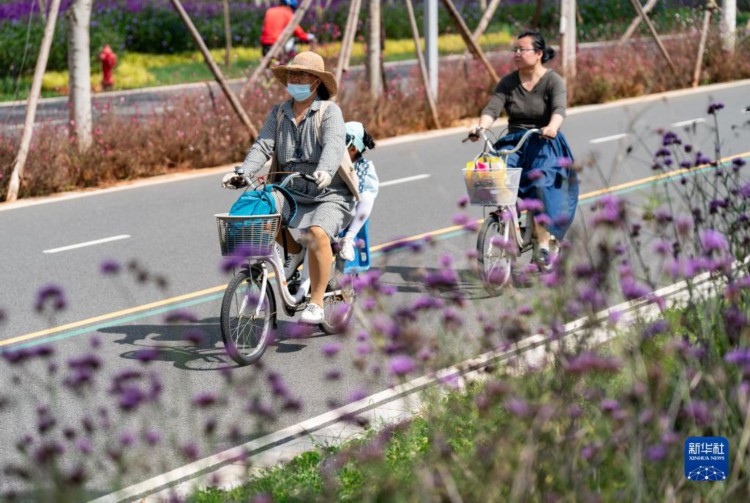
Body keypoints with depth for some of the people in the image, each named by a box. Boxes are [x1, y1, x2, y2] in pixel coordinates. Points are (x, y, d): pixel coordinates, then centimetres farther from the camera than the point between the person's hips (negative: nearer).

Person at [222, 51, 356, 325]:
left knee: (317, 234, -33)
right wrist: (241, 173, -21)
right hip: (294, 195, 5)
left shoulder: (329, 111, -4)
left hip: (330, 196, -5)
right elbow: (263, 146, -1)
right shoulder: (278, 113, 11)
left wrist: (324, 171, -43)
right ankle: (294, 253, 8)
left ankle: (316, 305, -22)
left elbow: (334, 144, -22)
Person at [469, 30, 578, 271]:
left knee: (541, 181, -30)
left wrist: (552, 127, -43)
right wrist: (481, 127, -27)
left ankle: (544, 242, -24)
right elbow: (492, 108, -6)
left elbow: (559, 109, -21)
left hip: (546, 144, -3)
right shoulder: (508, 82, 8)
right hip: (514, 141, 3)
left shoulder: (553, 81, -3)